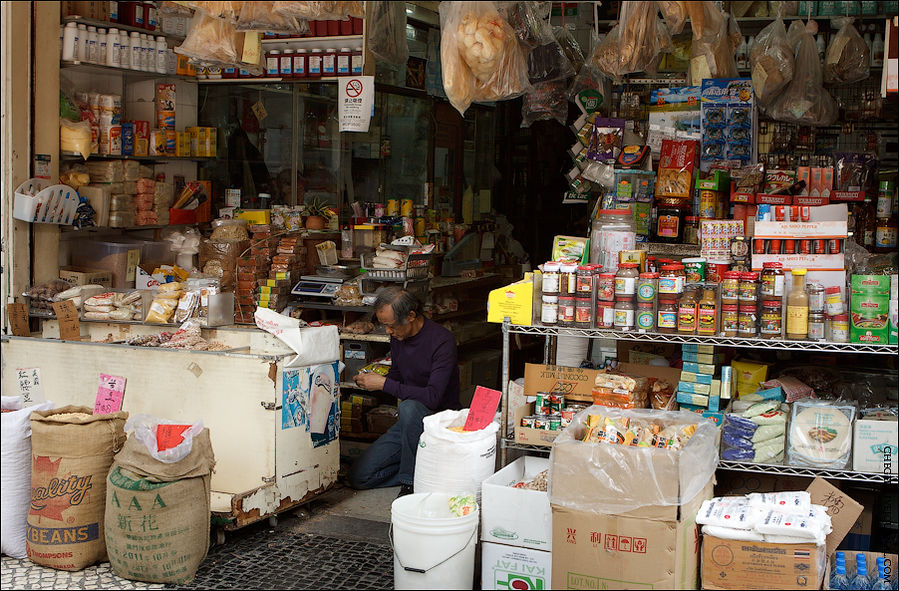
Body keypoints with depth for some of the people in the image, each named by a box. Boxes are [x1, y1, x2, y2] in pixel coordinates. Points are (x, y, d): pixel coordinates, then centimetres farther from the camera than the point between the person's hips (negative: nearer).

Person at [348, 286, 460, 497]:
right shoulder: (398, 336, 2)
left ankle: (412, 481, -23)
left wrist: (384, 384, -26)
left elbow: (432, 397, -30)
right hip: (409, 423, 7)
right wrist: (371, 381, -4)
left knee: (410, 407, -40)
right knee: (360, 476, -5)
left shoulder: (442, 341, -21)